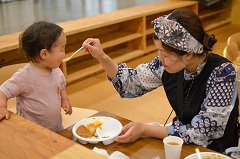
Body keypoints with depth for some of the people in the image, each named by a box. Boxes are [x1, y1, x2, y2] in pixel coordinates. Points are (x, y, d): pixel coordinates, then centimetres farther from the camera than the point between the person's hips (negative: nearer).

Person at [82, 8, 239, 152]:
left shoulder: (223, 73, -25)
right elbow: (132, 83, 2)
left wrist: (145, 129, -26)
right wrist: (102, 57, -11)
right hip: (182, 145, 5)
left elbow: (202, 134, -25)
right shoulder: (168, 63, -12)